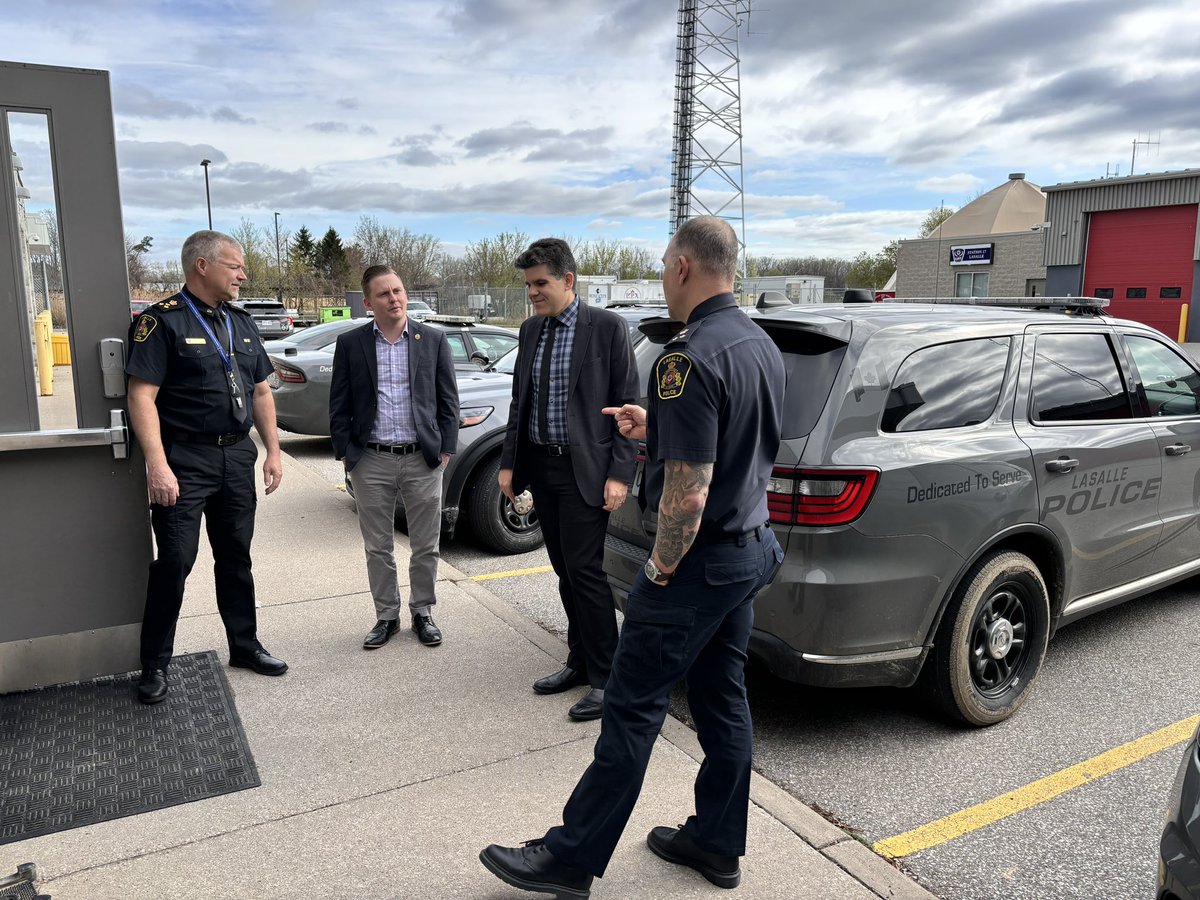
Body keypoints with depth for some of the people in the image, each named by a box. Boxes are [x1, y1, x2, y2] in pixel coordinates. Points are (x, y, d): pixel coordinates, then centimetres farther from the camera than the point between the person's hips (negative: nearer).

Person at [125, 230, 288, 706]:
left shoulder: (241, 323, 12)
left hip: (237, 457, 6)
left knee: (235, 558, 14)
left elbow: (261, 391, 16)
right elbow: (142, 396, -14)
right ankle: (155, 665, 13)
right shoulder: (163, 321, -9)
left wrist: (273, 451, 9)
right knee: (175, 561, -2)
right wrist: (157, 465, -21)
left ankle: (244, 645, 27)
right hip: (184, 460, -6)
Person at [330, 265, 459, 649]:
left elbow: (448, 401, 4)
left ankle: (423, 612, 27)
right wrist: (347, 454, -1)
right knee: (378, 548, 11)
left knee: (425, 546, 9)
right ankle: (386, 616, 26)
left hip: (423, 459, 0)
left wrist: (444, 450, -1)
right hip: (371, 461, 0)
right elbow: (338, 406, 5)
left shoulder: (433, 340, 2)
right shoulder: (350, 344, 2)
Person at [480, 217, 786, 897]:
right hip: (752, 548, 9)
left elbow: (687, 495, -27)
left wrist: (662, 567, -12)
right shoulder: (763, 345, 7)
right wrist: (656, 430, 19)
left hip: (700, 562, -9)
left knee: (634, 707, 1)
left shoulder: (691, 359, -23)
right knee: (723, 697, 18)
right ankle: (718, 844, 33)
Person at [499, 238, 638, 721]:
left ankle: (604, 678, 6)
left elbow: (626, 404, -9)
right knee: (566, 571, 13)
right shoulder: (530, 330, 11)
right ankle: (580, 662, 26)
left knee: (585, 571, -6)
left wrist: (619, 474, -14)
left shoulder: (606, 327, -8)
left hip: (584, 470, -6)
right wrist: (509, 463, 11)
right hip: (540, 468, 6)